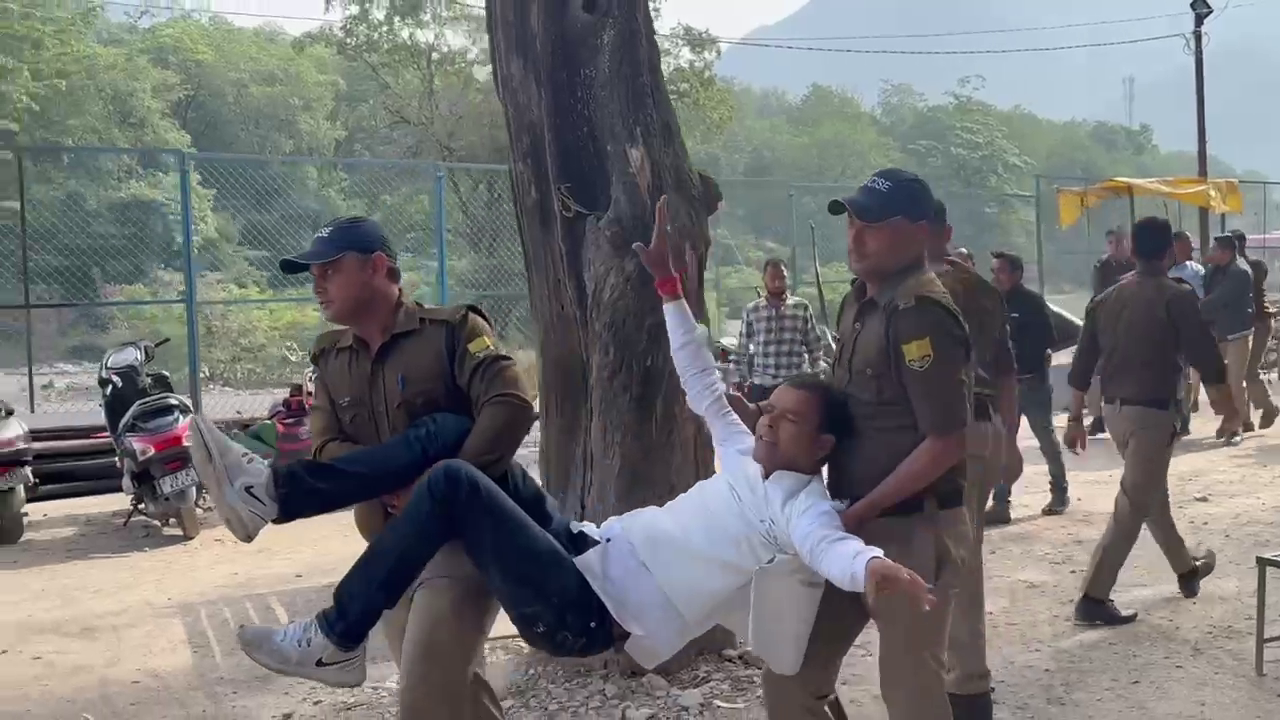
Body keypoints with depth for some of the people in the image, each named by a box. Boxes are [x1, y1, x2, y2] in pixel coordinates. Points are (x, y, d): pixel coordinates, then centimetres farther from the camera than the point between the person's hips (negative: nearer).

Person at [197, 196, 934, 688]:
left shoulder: (802, 508, -10)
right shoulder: (746, 458, 14)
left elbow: (834, 547, -32)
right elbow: (704, 386, 22)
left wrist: (874, 566, -56)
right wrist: (669, 283, 22)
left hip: (585, 615, -8)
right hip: (595, 553, 8)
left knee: (453, 482, -23)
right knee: (450, 434, -1)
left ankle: (336, 644, -7)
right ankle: (271, 491, 1)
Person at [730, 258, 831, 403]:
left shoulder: (802, 307, 2)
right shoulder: (751, 310, 4)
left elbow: (814, 345, 6)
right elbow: (742, 348, 9)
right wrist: (740, 379, 7)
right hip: (761, 385, 1)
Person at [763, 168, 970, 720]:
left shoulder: (920, 315, -19)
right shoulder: (859, 301, 9)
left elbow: (947, 442, -22)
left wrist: (863, 510, -19)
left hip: (911, 529, -9)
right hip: (854, 525, 9)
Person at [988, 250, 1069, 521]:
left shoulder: (1032, 301, -10)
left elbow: (1049, 339, -13)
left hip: (1033, 382, -4)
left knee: (1047, 439, 11)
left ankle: (1059, 493, 28)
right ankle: (1000, 504, 6)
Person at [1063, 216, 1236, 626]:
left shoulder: (1106, 300, 7)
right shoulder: (1177, 297, -10)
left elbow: (1082, 365, 7)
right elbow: (1205, 358, -10)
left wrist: (1076, 418, 13)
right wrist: (1227, 406, 5)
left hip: (1115, 409, 7)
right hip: (1152, 412, -7)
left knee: (1152, 493, 23)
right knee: (1133, 507, -4)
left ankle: (1187, 570, 42)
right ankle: (1093, 599, -7)